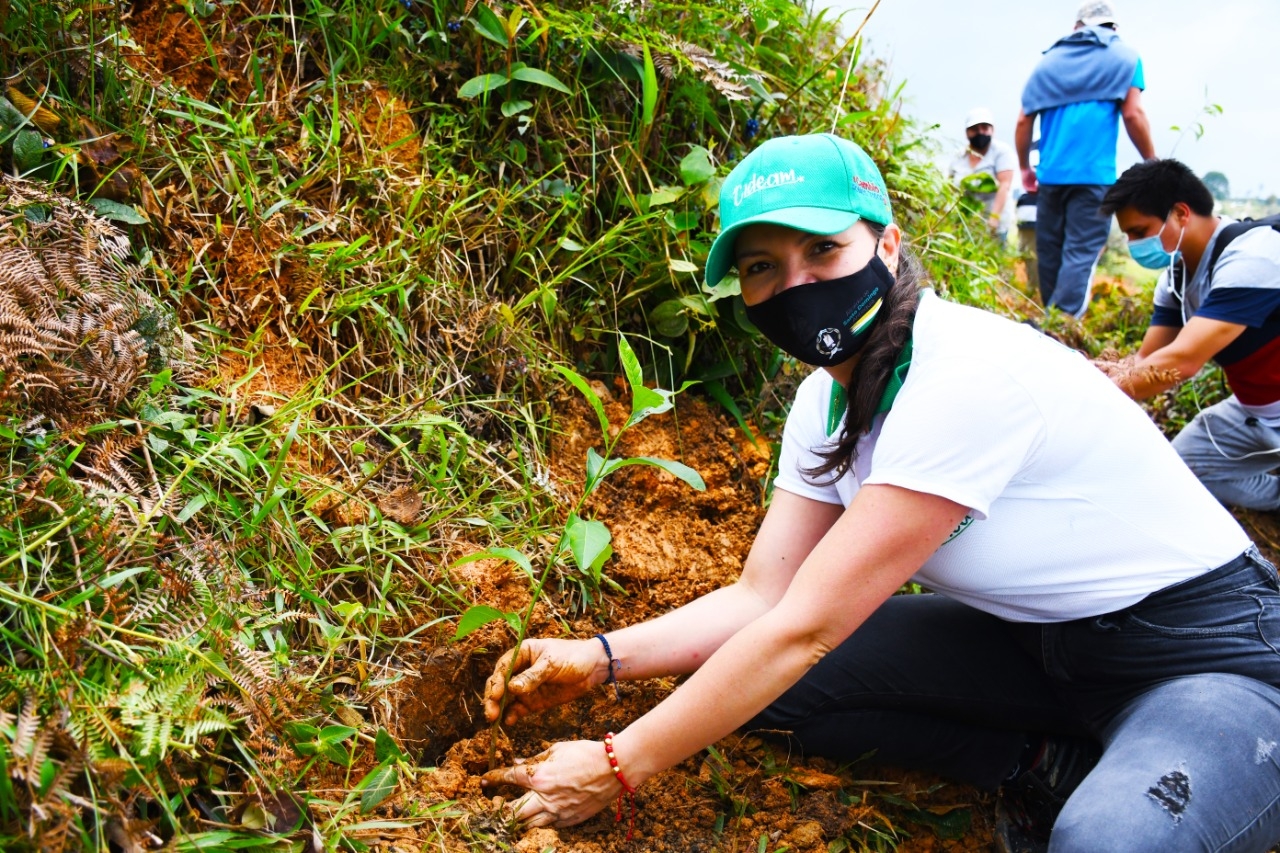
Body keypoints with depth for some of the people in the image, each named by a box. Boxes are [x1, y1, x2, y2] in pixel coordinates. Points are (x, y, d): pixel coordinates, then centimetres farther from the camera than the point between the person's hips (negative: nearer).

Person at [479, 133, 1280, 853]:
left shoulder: (967, 376, -30)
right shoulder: (825, 402, -3)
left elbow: (804, 627, -29)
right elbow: (762, 598, -1)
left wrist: (616, 769, -23)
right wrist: (601, 658, -15)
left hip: (1210, 657, -7)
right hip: (1036, 640, 7)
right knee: (772, 686, -4)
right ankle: (1048, 763, 3)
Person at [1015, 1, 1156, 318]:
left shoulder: (1050, 60, 16)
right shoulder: (1123, 57, 7)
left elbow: (1024, 120, 11)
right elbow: (1133, 114, -4)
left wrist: (1025, 167, 22)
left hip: (1050, 174, 4)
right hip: (1095, 175, -3)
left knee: (1049, 254, 10)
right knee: (1081, 254, -8)